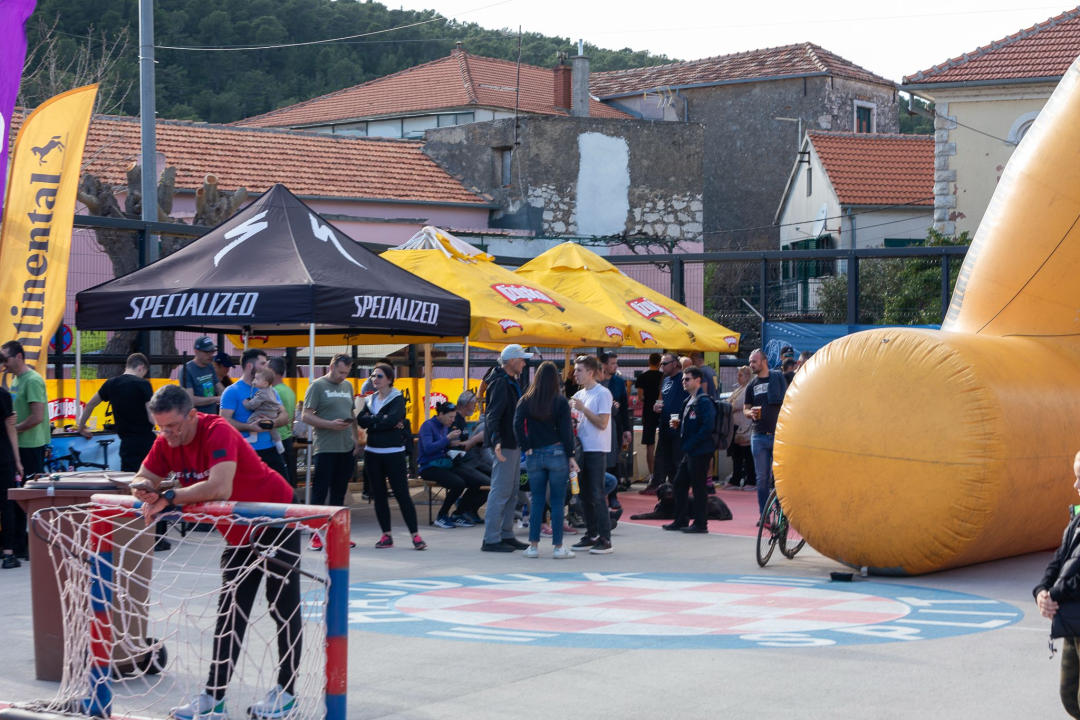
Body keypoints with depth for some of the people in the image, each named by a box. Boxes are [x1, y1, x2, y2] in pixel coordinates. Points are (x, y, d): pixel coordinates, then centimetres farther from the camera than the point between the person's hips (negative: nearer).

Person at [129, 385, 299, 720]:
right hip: (238, 529, 8)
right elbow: (142, 480, 3)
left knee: (283, 605, 0)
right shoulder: (166, 443, -6)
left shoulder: (218, 432, -29)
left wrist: (169, 497, -34)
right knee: (230, 611, 5)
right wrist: (144, 488, -22)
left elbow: (220, 488, -41)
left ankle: (286, 691, 9)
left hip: (276, 519, -8)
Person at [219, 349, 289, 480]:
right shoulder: (232, 392, -4)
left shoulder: (269, 390, 13)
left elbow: (284, 416, 8)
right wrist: (249, 427, -24)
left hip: (270, 449, 5)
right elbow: (225, 420, -13)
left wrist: (273, 422, -15)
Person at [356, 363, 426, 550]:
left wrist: (372, 422, -10)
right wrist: (382, 419, -15)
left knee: (402, 494, -7)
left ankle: (415, 535, -5)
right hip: (372, 453, 6)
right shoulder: (370, 400, 12)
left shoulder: (397, 398, -3)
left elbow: (393, 419, -20)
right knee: (378, 495, 7)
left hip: (394, 453, -6)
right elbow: (361, 420, -4)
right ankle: (386, 535, 14)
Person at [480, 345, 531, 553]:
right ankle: (491, 539, -5)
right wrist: (496, 441, -36)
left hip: (513, 444, 10)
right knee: (500, 491, -8)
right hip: (504, 445, -10)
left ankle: (506, 534, 22)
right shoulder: (500, 383, -16)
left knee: (512, 492, 14)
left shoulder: (511, 382, 16)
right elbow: (493, 414, -25)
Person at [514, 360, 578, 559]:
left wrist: (526, 447, -3)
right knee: (558, 500, 2)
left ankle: (533, 546, 8)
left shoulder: (526, 400, 1)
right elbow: (566, 431, -4)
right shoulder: (560, 401, -4)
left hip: (534, 455, 2)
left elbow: (517, 424, -9)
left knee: (537, 500, 8)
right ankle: (558, 547, 2)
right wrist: (571, 456, 1)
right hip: (556, 453, -2)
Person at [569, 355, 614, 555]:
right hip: (581, 448, 8)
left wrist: (583, 409, -17)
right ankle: (591, 535, 18)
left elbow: (602, 423, -16)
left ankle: (605, 539, -6)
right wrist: (571, 413, 1)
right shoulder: (578, 395, 14)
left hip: (596, 450, -8)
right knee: (585, 495, 10)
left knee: (597, 495, -8)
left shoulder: (602, 394, -9)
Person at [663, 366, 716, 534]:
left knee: (699, 486, -4)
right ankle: (680, 520, 21)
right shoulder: (688, 401, 15)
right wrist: (678, 424, 3)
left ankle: (700, 523, 3)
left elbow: (708, 427, -22)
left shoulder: (704, 401, -14)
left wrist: (691, 444, -19)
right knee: (679, 483, 13)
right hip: (689, 451, 10)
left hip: (700, 451, -10)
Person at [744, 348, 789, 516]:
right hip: (759, 436, 3)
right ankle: (763, 515, 11)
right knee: (762, 478, 5)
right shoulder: (752, 385, 12)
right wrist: (750, 413, -7)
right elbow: (745, 408, 16)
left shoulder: (778, 378, 1)